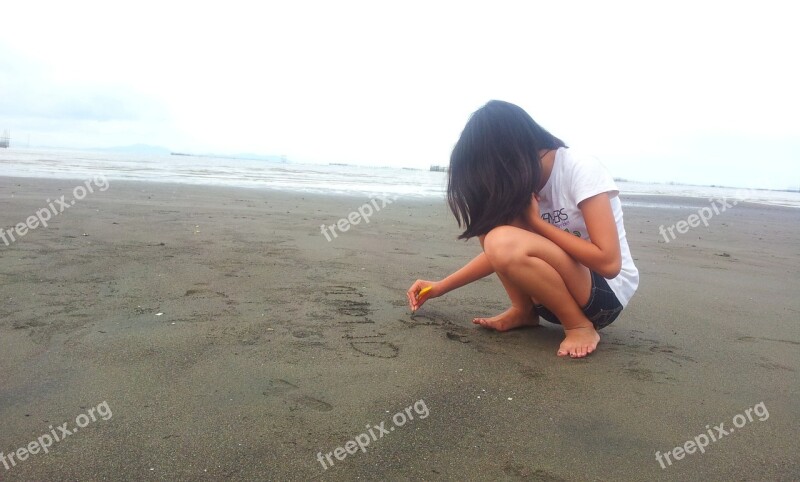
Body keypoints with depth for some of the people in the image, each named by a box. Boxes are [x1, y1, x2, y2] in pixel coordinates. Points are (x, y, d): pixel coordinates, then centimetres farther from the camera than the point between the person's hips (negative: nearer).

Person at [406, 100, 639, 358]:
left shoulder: (581, 170, -20)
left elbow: (609, 263, -26)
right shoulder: (526, 183, 0)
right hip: (559, 291, 7)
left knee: (506, 243, -30)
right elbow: (496, 253, 8)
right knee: (493, 219, -9)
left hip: (606, 292, -7)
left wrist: (536, 221, -21)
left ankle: (580, 326, -12)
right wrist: (440, 287, 2)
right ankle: (524, 312, 0)